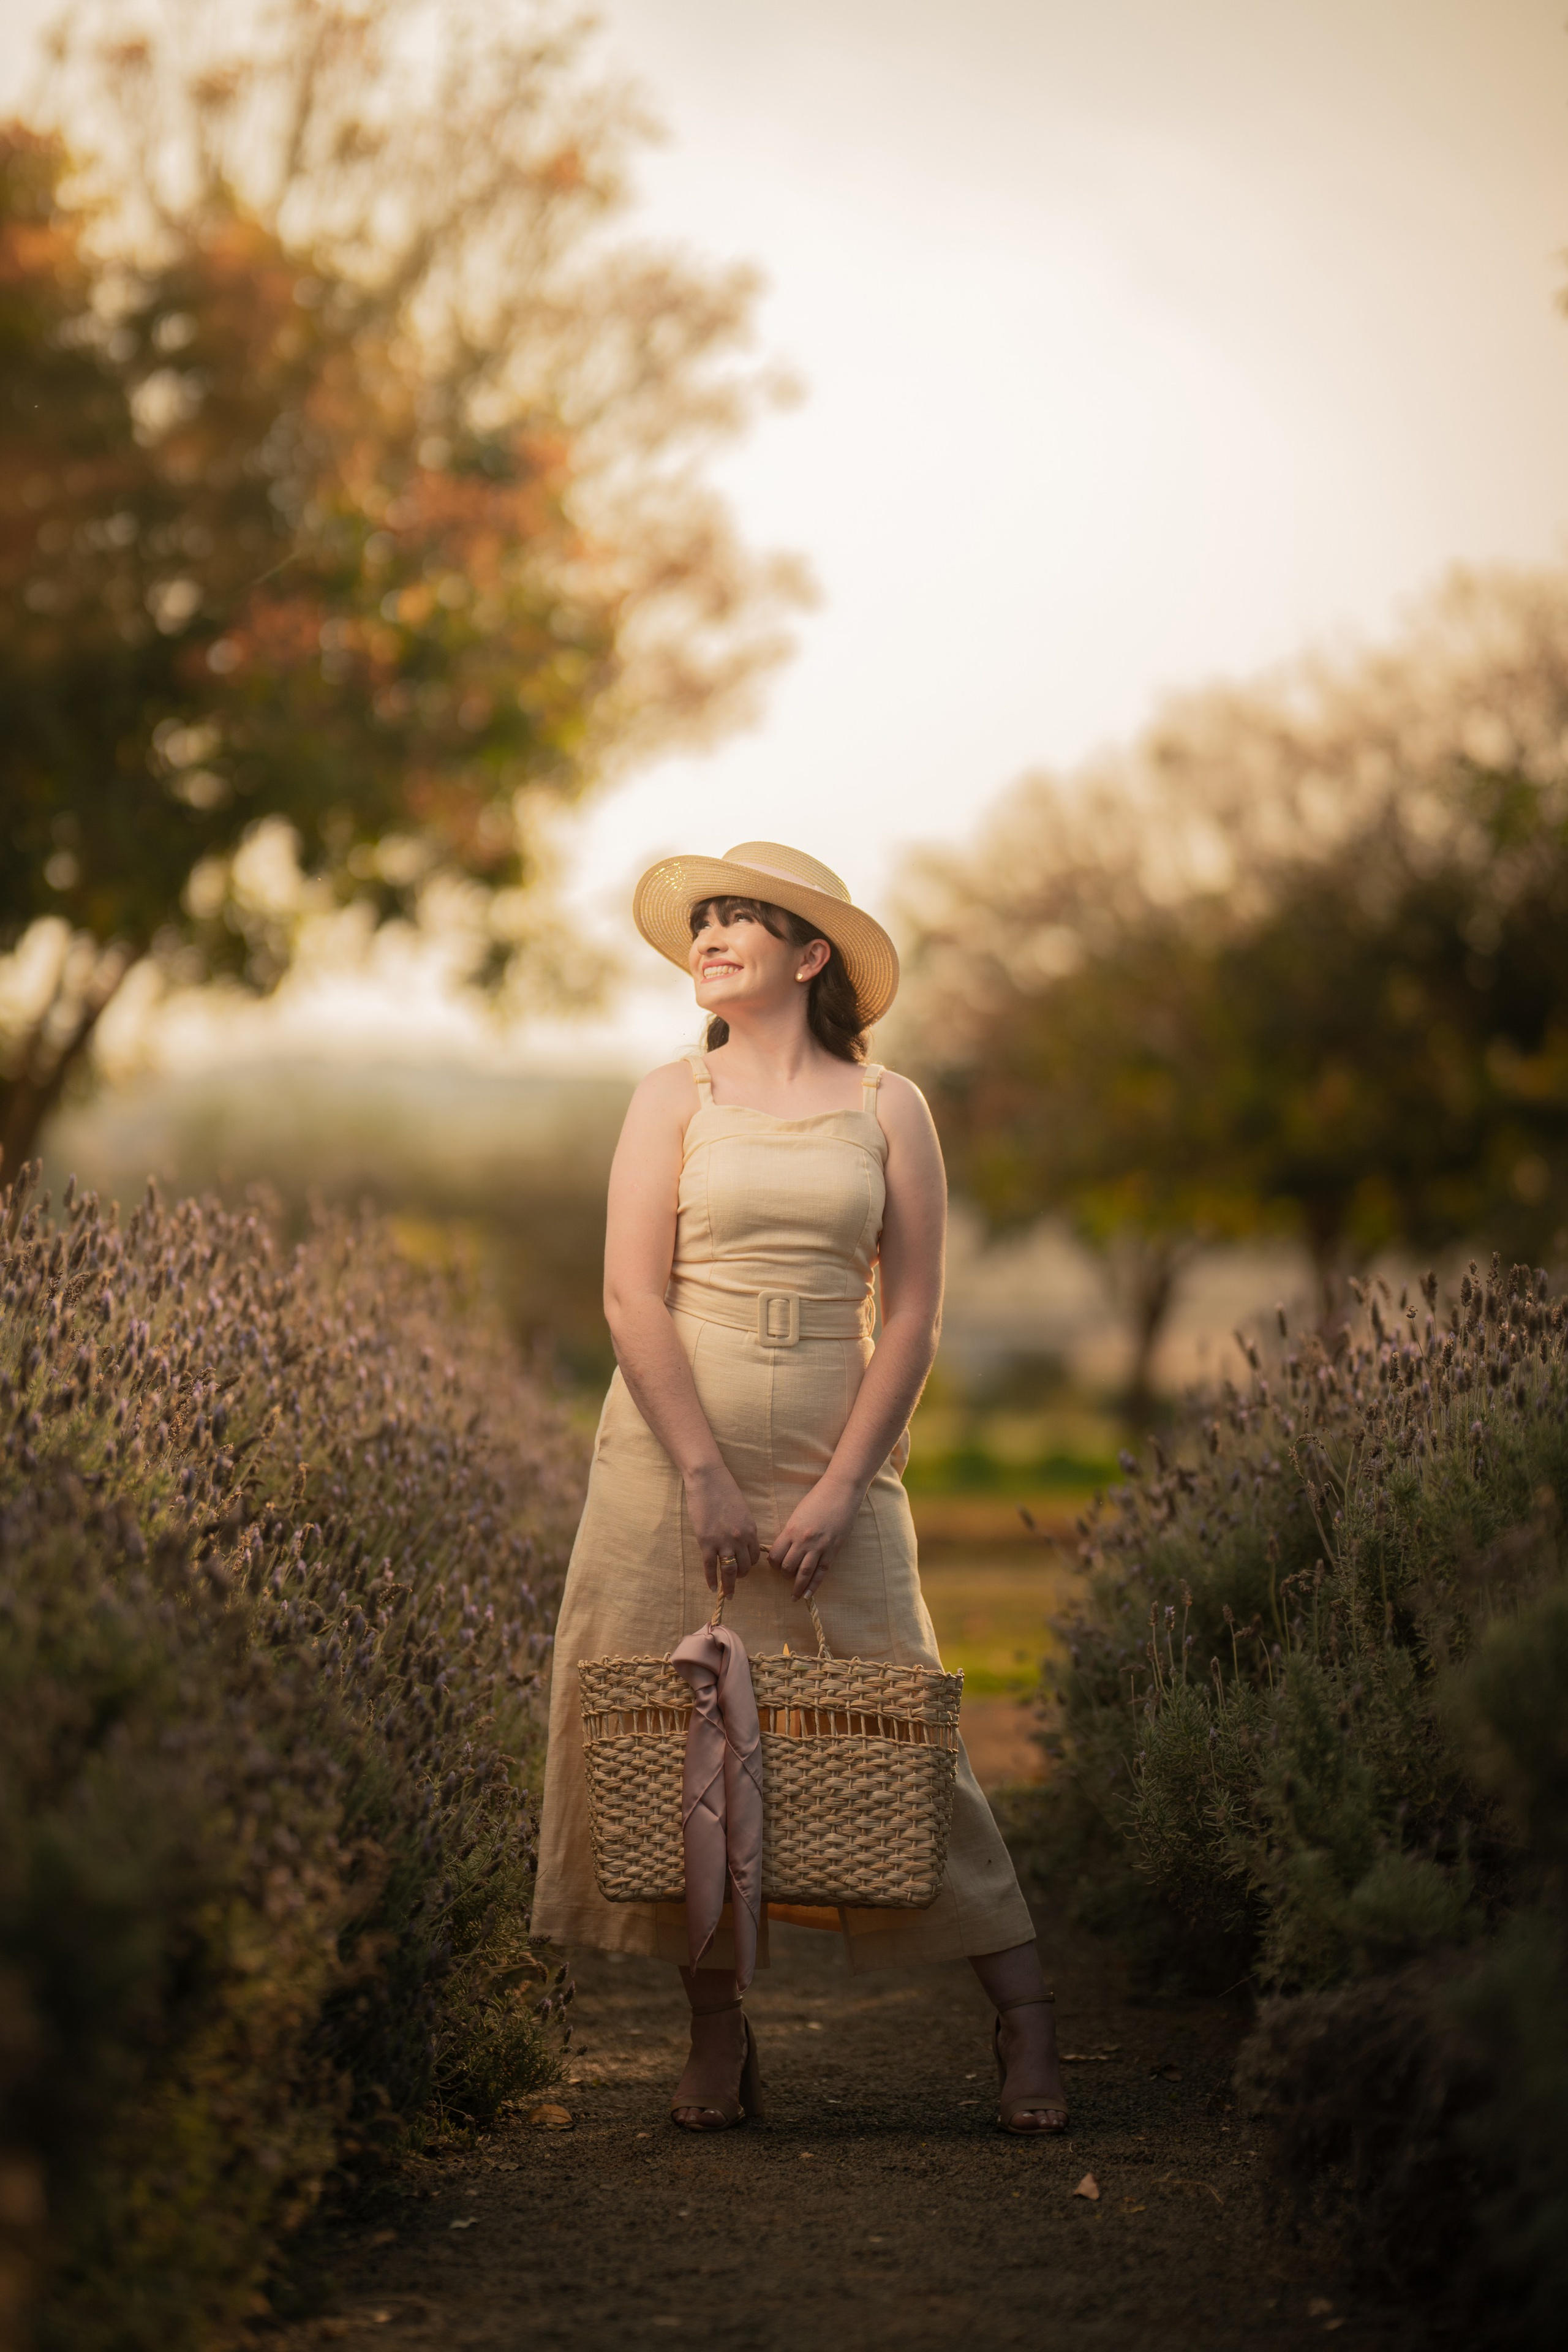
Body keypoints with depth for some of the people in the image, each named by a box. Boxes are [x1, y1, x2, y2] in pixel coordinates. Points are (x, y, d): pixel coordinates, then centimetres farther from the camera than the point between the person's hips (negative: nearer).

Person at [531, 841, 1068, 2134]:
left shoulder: (889, 1108, 5)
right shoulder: (673, 1100, 5)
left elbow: (914, 1313, 1)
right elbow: (632, 1297, -2)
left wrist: (843, 1488, -8)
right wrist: (705, 1475, -11)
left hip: (834, 1460, -1)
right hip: (669, 1454, 1)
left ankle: (1025, 2016, 3)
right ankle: (719, 2031, 12)